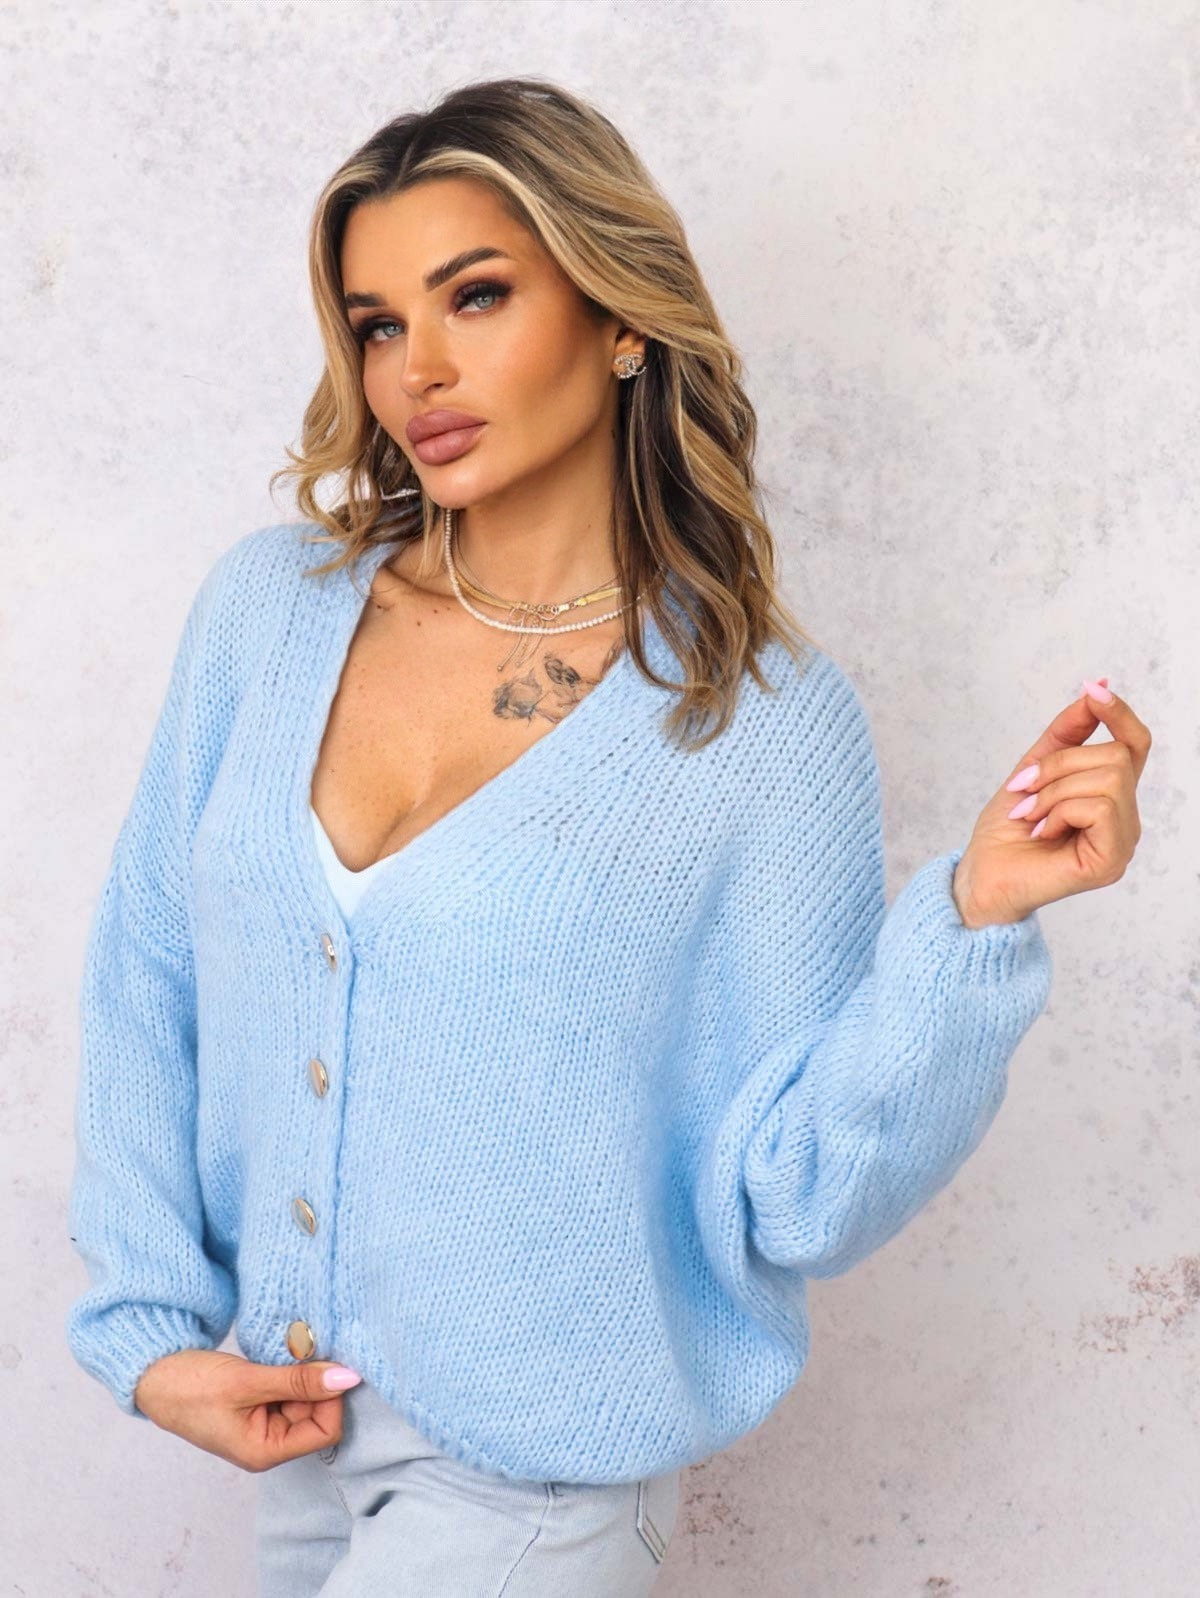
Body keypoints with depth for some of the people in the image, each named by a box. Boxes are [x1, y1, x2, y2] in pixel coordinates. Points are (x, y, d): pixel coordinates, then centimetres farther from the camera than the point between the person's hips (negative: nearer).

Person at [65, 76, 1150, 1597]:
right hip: (290, 1416, 4)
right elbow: (147, 971, 4)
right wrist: (147, 1324, -1)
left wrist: (973, 920, -26)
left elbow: (788, 1207, -14)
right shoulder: (272, 604, -4)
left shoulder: (765, 718, -14)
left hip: (531, 1470, -4)